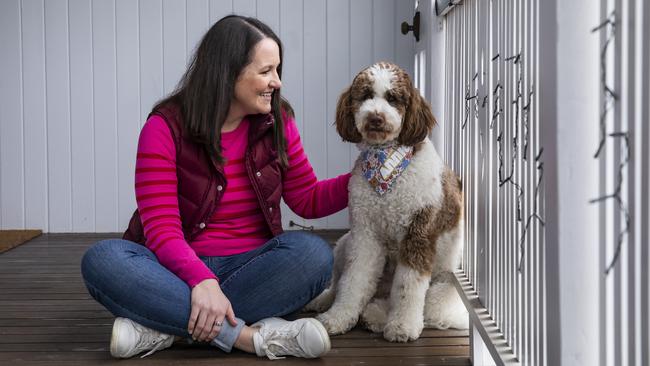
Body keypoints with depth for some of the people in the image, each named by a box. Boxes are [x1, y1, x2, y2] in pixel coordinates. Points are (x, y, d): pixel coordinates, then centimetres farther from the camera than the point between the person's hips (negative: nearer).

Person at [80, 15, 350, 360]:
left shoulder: (277, 122, 3)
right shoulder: (166, 127, -9)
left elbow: (308, 200, 11)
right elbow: (161, 228, -18)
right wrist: (201, 280, -36)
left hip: (250, 267, 3)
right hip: (181, 268, -2)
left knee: (314, 253, -29)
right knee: (102, 259, -31)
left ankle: (164, 326, -28)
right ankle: (249, 336, -36)